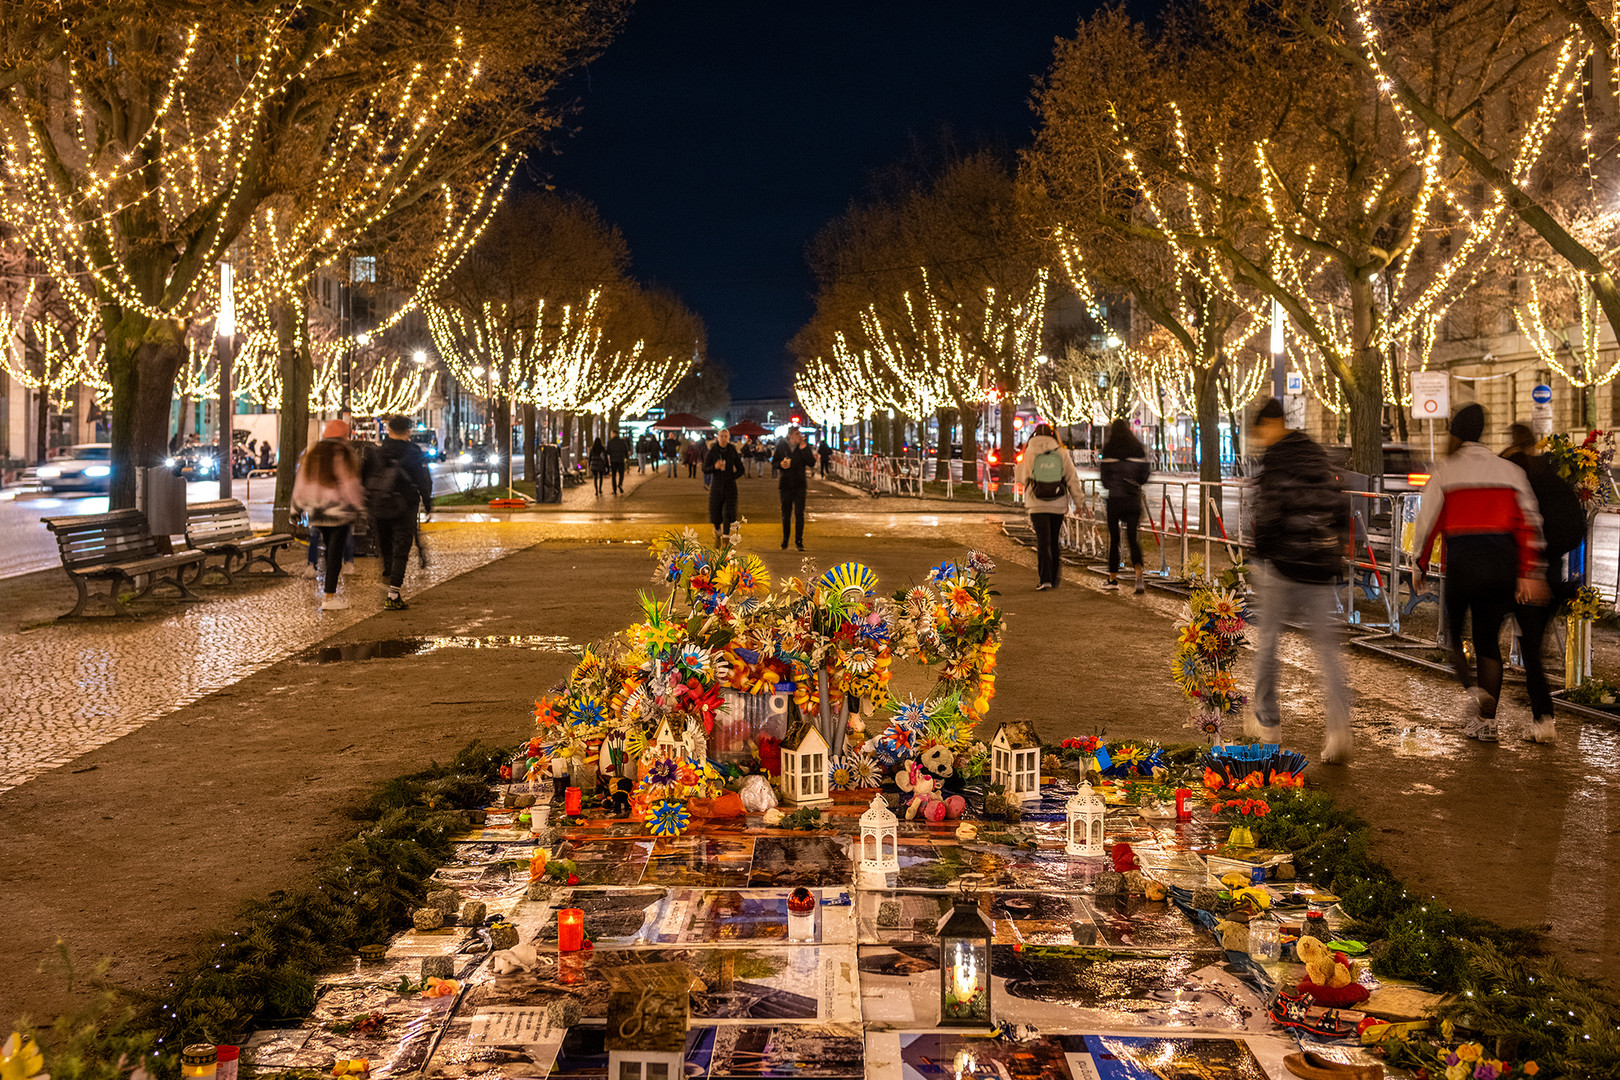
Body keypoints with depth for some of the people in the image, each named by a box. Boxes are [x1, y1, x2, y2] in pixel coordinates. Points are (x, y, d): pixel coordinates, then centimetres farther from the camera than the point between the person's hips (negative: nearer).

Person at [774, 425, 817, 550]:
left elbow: (811, 463, -8)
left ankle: (799, 541, 2)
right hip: (786, 485, 1)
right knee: (786, 514, 7)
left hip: (800, 485, -1)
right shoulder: (781, 447, 6)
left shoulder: (804, 448, 3)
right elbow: (773, 464, 11)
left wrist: (803, 448, -13)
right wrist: (780, 464, -11)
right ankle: (785, 541, 19)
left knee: (799, 514, -5)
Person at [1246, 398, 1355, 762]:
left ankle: (1267, 722, 20)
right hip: (1320, 568, 5)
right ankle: (1339, 725, -10)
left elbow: (1269, 513, -16)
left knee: (1268, 640, 9)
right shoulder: (1318, 456, 13)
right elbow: (1340, 506, 13)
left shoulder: (1275, 459, -7)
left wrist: (1261, 556, -5)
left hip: (1283, 567, -5)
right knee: (1326, 645, 5)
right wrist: (1335, 554, 17)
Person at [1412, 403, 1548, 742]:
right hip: (1503, 561, 3)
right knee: (1489, 638, 12)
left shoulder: (1446, 470, 1)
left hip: (1462, 560, -3)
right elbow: (1529, 522, 5)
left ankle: (1469, 688, -12)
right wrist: (1530, 573, 5)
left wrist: (1420, 567, 7)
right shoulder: (1510, 470, 11)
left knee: (1453, 631, 15)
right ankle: (1487, 720, 9)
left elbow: (1428, 520, -3)